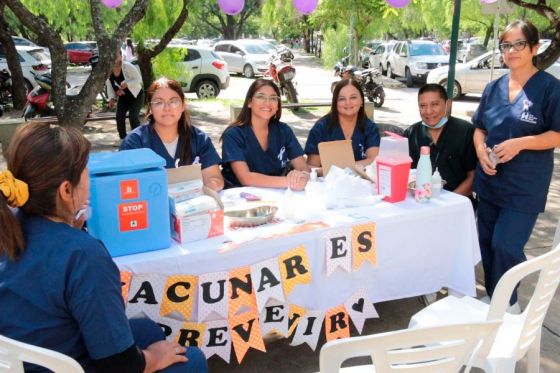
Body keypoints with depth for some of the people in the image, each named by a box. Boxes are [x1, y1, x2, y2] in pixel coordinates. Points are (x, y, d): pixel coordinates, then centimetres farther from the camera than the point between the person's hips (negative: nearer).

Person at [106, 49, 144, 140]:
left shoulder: (127, 66, -23)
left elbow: (138, 79, -21)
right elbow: (109, 85, 1)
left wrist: (126, 84, -33)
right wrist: (112, 98, -9)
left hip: (136, 95, -5)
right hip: (123, 98, 5)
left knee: (133, 116, -19)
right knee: (119, 117, -6)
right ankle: (123, 138, 11)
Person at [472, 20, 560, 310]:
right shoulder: (493, 88, 8)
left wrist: (519, 143, -22)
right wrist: (481, 150, -6)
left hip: (525, 186, -6)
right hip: (490, 180, 6)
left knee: (506, 245, -7)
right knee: (487, 243, 12)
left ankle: (507, 304, 16)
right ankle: (492, 298, 30)